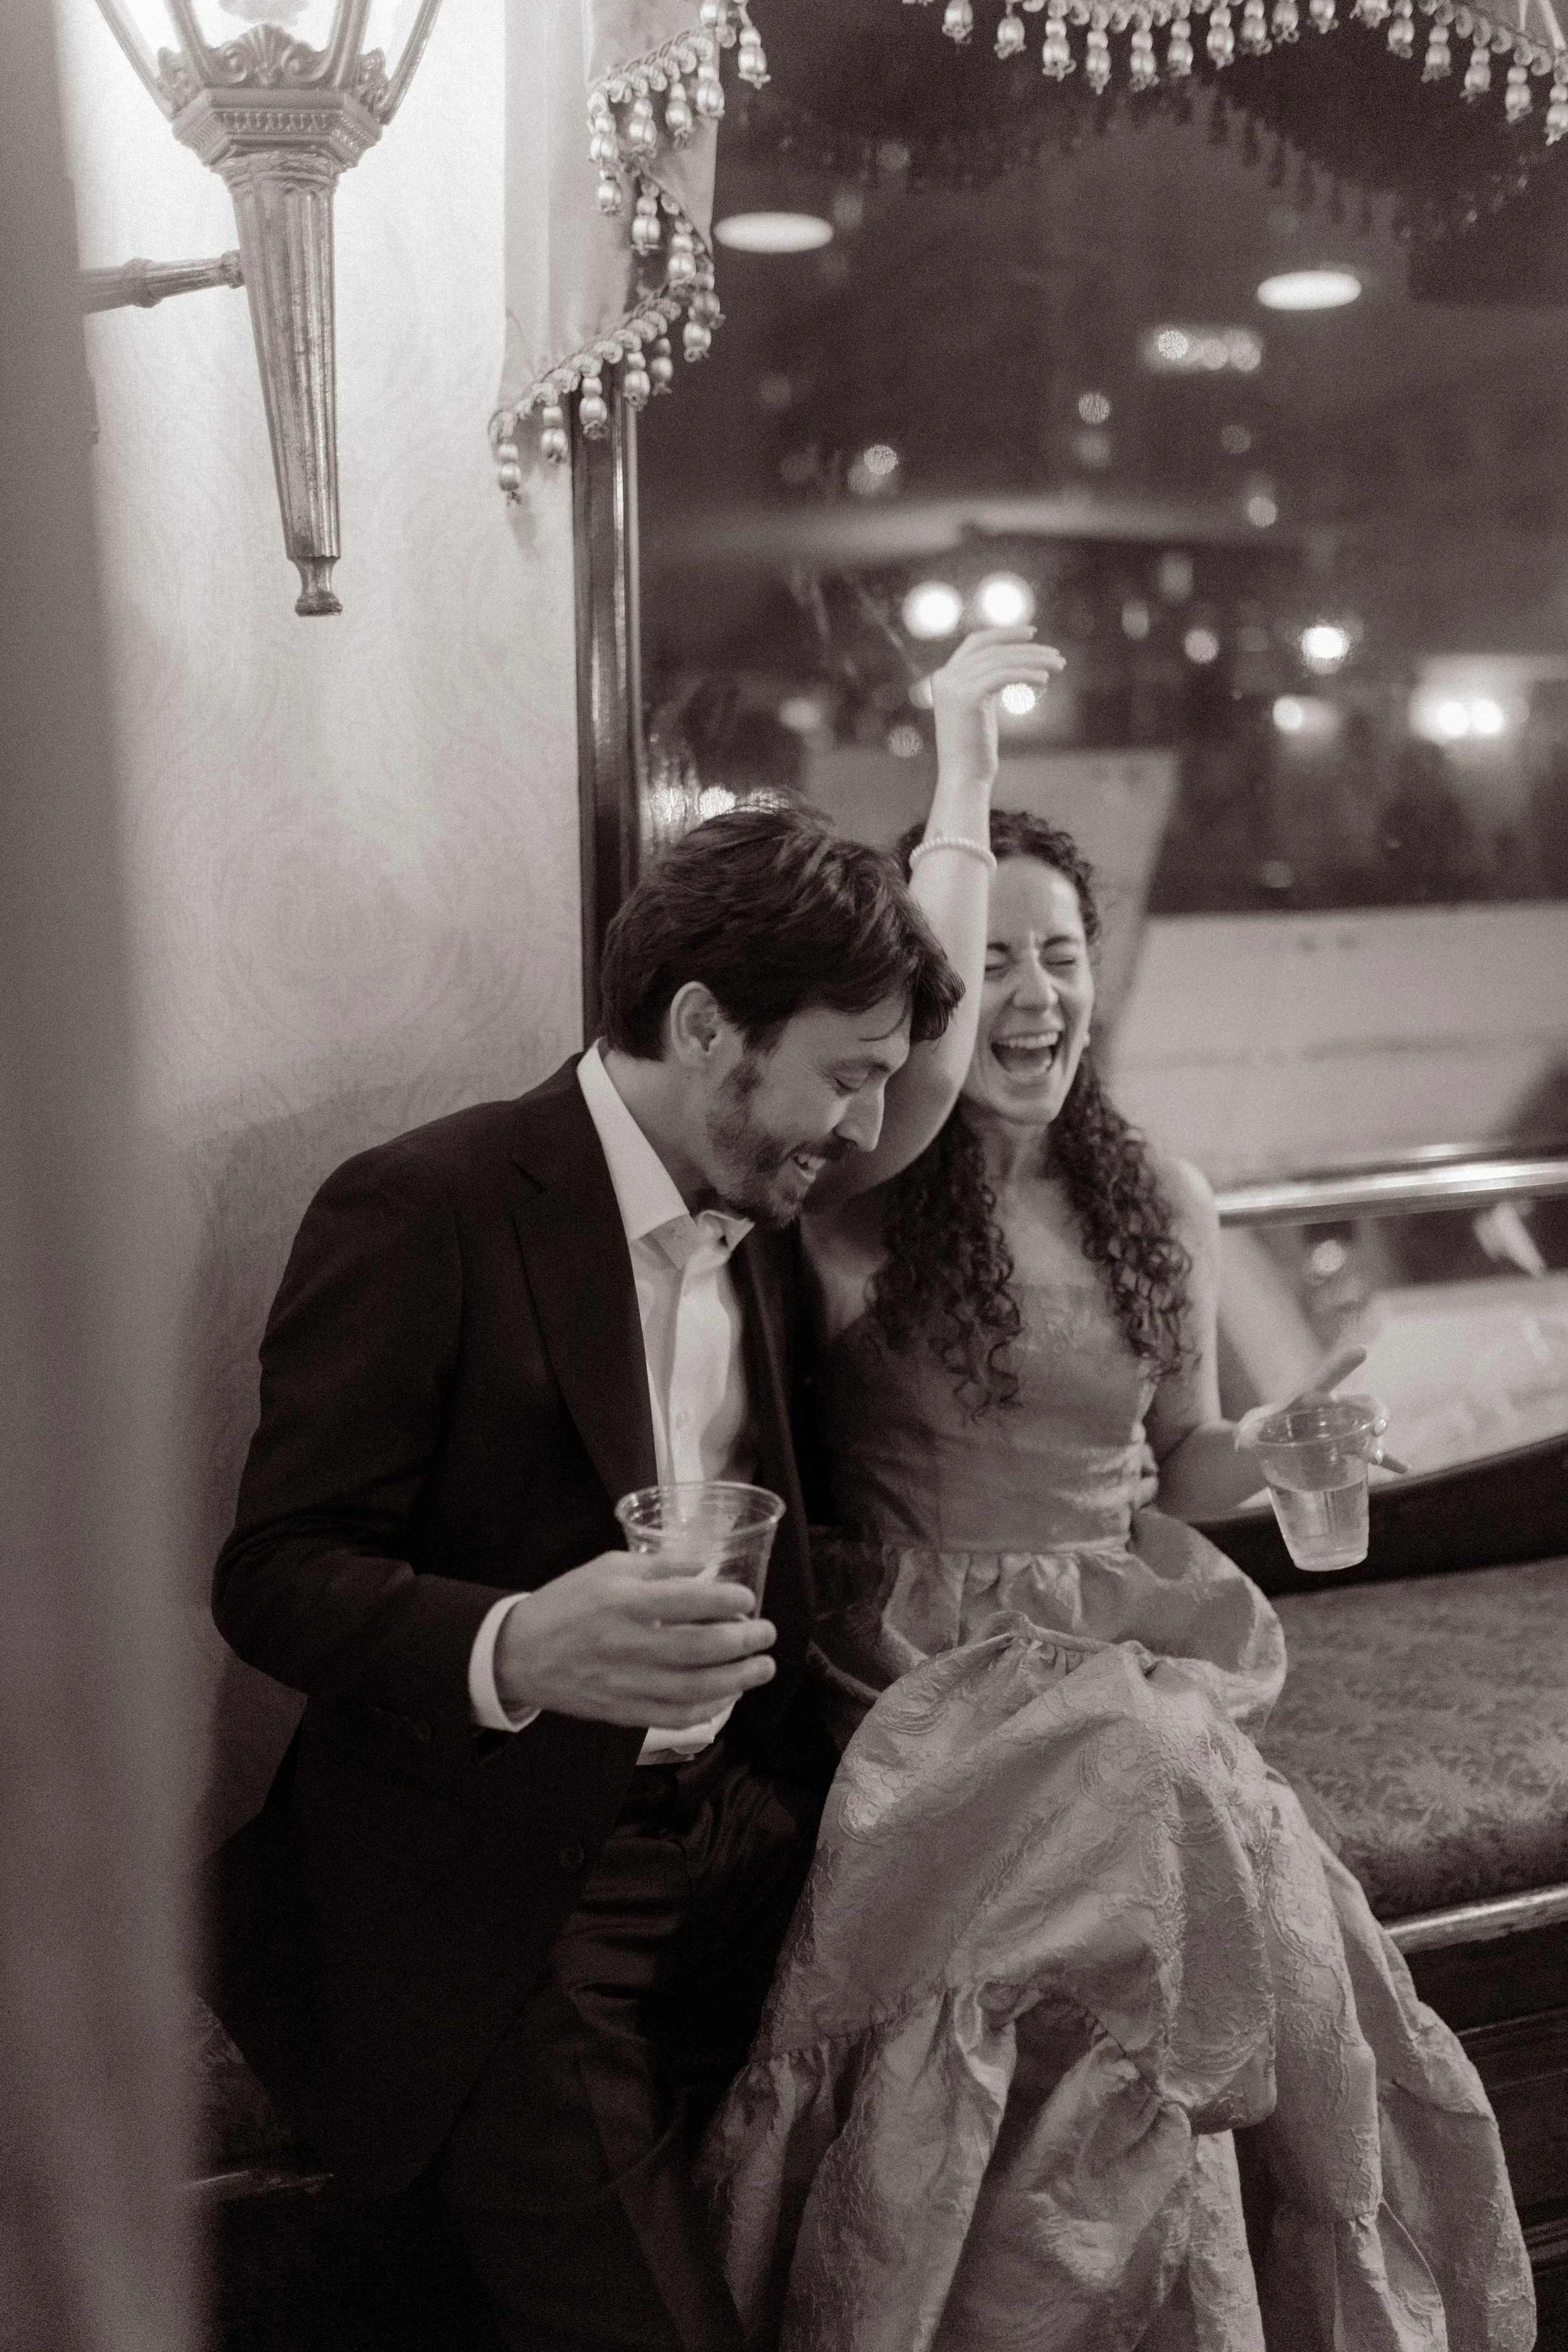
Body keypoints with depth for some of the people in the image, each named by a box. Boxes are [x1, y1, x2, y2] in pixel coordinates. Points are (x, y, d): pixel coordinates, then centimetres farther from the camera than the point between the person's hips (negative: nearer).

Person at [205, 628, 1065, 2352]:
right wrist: (513, 1647, -34)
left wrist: (959, 769, 13)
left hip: (750, 1849, 7)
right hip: (510, 1913, -6)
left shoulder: (756, 1208, 8)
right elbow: (272, 1576, -15)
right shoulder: (422, 1211, -15)